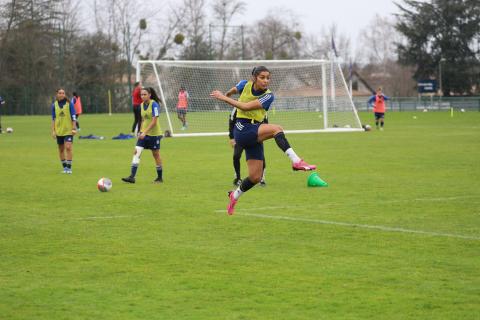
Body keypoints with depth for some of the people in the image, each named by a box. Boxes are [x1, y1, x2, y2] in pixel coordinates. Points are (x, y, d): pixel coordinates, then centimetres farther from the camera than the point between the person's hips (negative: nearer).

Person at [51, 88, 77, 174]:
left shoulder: (69, 104, -3)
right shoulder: (54, 105, 5)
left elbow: (73, 117, -1)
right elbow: (53, 119, 9)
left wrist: (74, 128, -7)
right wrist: (53, 131, 5)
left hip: (68, 130, -3)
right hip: (59, 131, 3)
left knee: (68, 147, -15)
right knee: (61, 149, 9)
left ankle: (69, 167, -10)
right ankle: (64, 167, 20)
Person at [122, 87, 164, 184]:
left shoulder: (154, 104, -15)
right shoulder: (142, 105, 6)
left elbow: (154, 121, -21)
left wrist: (145, 132, -25)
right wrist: (141, 131, 16)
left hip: (154, 133, -6)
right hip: (143, 133, 6)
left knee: (156, 154, 5)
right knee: (136, 151, -8)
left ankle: (160, 178, 19)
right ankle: (132, 177, -12)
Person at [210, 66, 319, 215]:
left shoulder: (268, 96, -6)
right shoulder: (246, 85, -2)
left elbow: (246, 106, -17)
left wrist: (223, 98, -15)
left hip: (255, 133, 3)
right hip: (242, 131, -3)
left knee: (255, 177, 1)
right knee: (276, 129, -29)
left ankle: (234, 196, 28)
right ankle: (296, 161, -41)